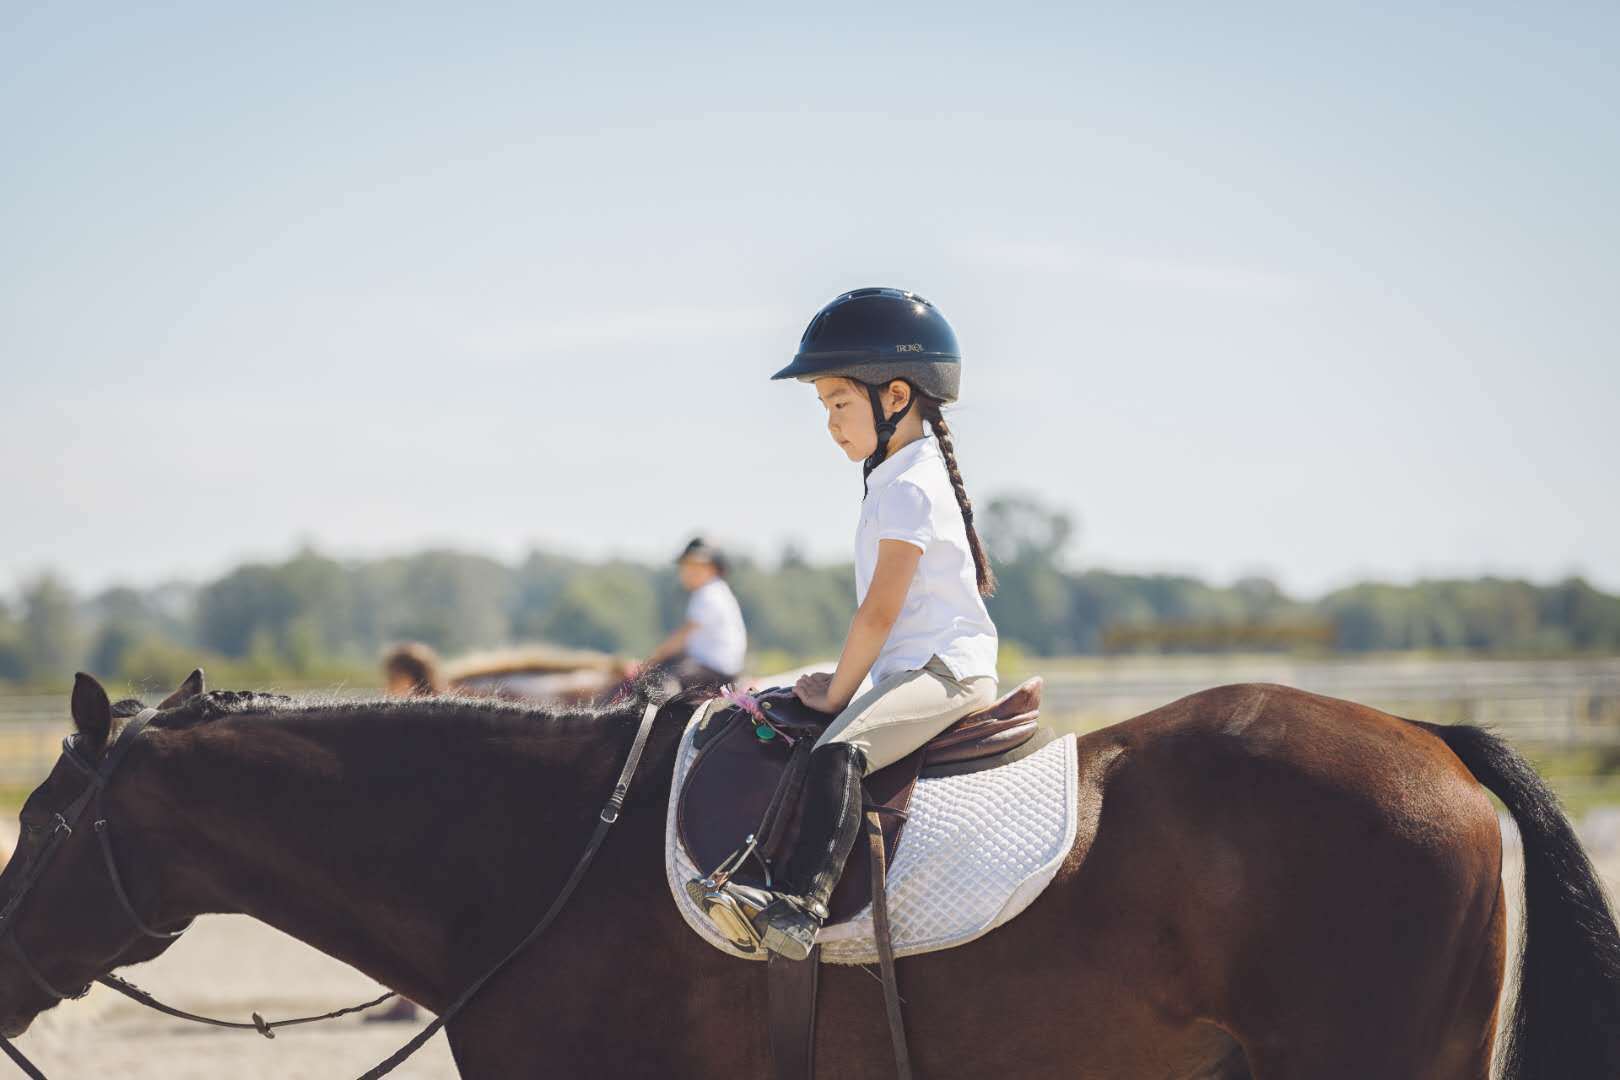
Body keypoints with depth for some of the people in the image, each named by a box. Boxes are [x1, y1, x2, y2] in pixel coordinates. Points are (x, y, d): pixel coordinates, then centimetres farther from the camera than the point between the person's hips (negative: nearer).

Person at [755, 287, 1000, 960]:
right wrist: (842, 684, 18)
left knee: (838, 751, -33)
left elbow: (880, 611, -18)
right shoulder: (902, 477, 20)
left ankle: (800, 904, -48)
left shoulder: (908, 487, -14)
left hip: (945, 670, -12)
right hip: (923, 670, 12)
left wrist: (836, 693, -9)